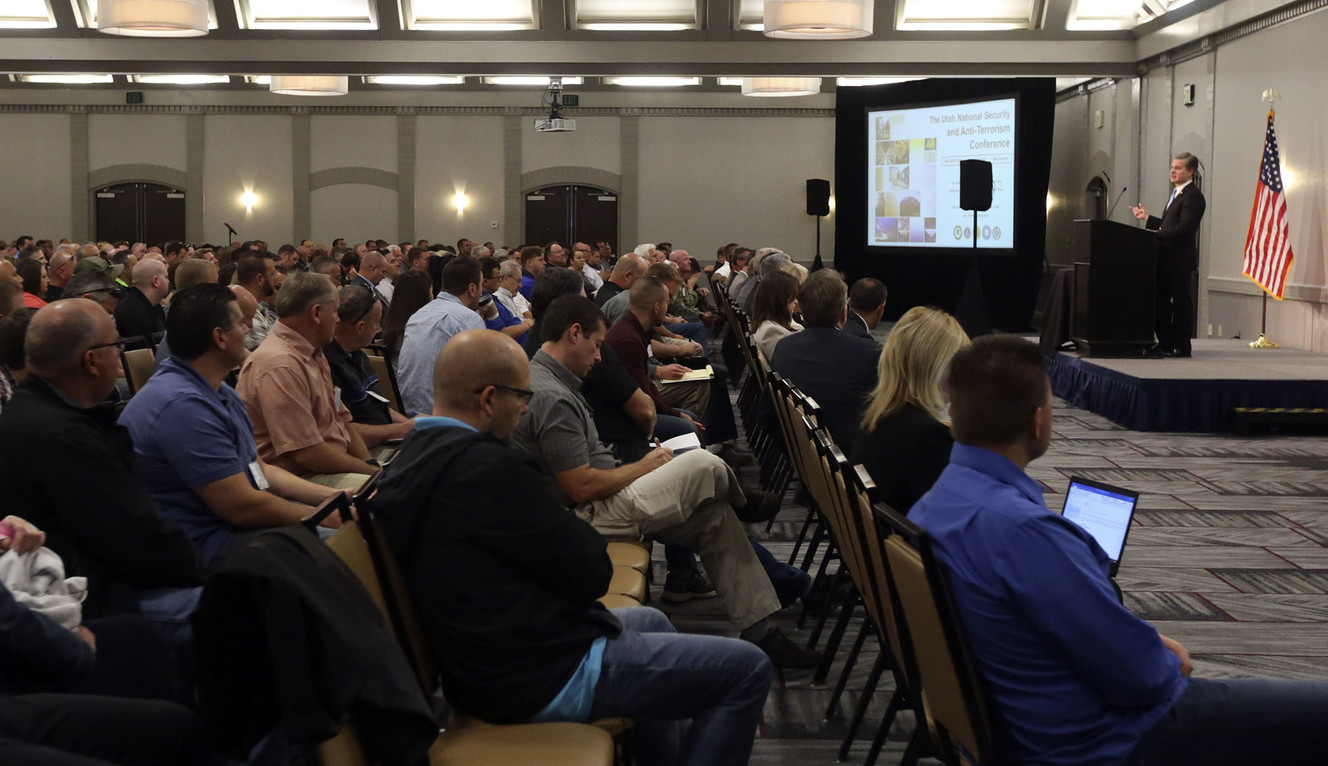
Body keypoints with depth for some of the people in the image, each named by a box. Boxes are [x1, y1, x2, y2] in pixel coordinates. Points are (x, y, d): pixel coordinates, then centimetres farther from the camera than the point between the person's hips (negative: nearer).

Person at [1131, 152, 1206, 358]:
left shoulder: (1192, 196, -13)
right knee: (1162, 300, 13)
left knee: (1181, 301, -3)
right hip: (1167, 258, 10)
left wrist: (1156, 235, -25)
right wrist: (1147, 218, 14)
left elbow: (1183, 228, -22)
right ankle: (1165, 342, 20)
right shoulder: (1176, 193, 19)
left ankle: (1181, 345, 3)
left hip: (1179, 259, -10)